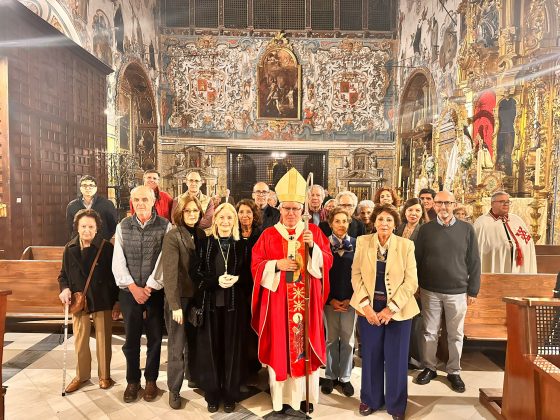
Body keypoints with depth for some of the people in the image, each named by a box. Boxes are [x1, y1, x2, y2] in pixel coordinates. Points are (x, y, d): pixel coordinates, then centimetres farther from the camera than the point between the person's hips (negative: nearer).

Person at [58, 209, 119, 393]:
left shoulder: (107, 248, -9)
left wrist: (117, 302, -7)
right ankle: (81, 375, 31)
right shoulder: (70, 248, 2)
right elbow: (63, 274, 12)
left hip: (103, 301, -3)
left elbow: (115, 276, -6)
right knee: (80, 341, 12)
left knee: (103, 340, 9)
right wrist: (65, 288, -8)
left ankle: (104, 375, 26)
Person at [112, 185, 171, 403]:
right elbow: (118, 261, 0)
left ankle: (151, 380, 26)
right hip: (129, 291, 2)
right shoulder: (123, 226, 3)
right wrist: (133, 287, -8)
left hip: (156, 291, -1)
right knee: (131, 338, 10)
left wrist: (149, 287, -11)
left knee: (155, 336, 9)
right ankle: (132, 381, 28)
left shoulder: (165, 226, -5)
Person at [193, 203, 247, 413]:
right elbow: (198, 273, -1)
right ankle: (212, 394, 24)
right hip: (211, 303, 0)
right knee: (211, 348, 7)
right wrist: (216, 280, -16)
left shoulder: (241, 245, 3)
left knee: (232, 347, 7)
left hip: (234, 304, 0)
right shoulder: (206, 243, 1)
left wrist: (236, 279, -15)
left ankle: (230, 395, 23)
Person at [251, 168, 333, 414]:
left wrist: (313, 246, -17)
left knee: (306, 345, 8)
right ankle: (282, 397, 21)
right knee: (280, 346, 5)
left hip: (306, 300, 1)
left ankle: (305, 395, 25)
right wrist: (277, 265, -16)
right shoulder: (269, 235, 2)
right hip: (278, 300, 0)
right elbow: (256, 266, 0)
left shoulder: (314, 231, 4)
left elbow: (327, 262, -1)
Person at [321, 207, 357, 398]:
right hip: (329, 299, 0)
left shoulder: (356, 244, 0)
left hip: (350, 299, 1)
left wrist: (351, 298, -6)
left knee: (348, 339, 7)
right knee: (331, 339, 8)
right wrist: (331, 299, -6)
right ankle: (331, 376, 24)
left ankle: (345, 377, 23)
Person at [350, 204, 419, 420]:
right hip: (369, 308, 1)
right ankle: (370, 399, 32)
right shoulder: (362, 242, -2)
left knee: (396, 358, 8)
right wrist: (365, 305, -12)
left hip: (398, 309, -1)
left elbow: (411, 281, -7)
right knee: (370, 356, 10)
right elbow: (356, 275, -1)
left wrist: (391, 308, -14)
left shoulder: (406, 245, -5)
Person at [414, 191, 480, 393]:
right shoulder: (426, 229, -1)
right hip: (430, 291, 0)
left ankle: (454, 371, 28)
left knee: (456, 334, 11)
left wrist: (473, 290, 0)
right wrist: (416, 286, 1)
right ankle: (429, 368, 27)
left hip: (457, 292, 0)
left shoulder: (467, 229, -1)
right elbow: (417, 259, 3)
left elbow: (474, 261, 1)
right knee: (430, 332, 10)